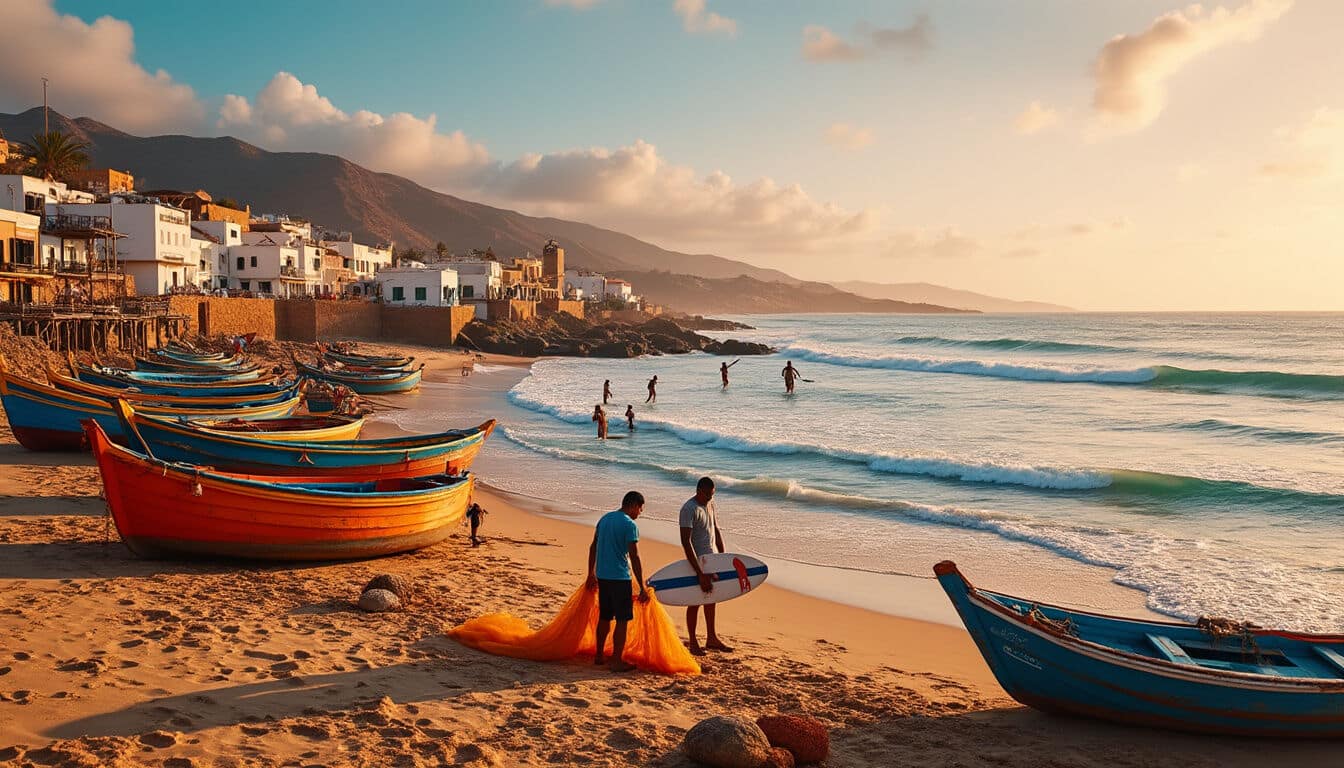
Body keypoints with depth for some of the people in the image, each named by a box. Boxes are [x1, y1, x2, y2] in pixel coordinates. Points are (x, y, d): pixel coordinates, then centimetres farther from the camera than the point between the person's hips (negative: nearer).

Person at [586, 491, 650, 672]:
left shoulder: (604, 519, 10)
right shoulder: (630, 525, -13)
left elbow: (593, 547, 16)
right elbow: (634, 557, -17)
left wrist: (591, 574, 25)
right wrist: (642, 587, -15)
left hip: (602, 576, 8)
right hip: (620, 578, -8)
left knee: (604, 617, 18)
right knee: (622, 620, -1)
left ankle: (599, 656, 26)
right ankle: (617, 662, 1)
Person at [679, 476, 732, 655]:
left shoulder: (711, 505, 5)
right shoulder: (689, 510, -21)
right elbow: (686, 542, -26)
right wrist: (700, 573, -28)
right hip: (696, 562, -8)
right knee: (695, 602, 2)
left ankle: (712, 639, 29)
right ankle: (693, 643, 13)